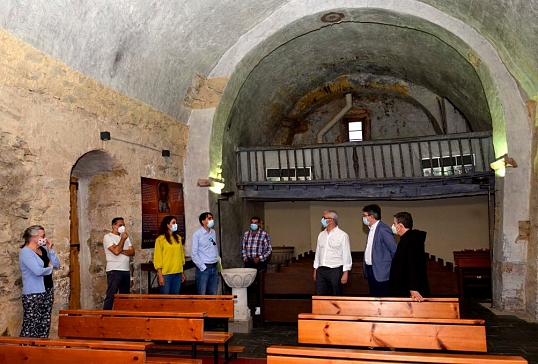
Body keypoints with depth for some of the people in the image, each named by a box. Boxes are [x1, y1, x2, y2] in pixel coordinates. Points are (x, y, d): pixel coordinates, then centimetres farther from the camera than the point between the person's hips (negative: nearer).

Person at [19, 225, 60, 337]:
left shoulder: (44, 249, 10)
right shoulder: (25, 252, -12)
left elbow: (57, 265, 5)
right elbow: (38, 271, -25)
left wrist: (50, 249, -2)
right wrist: (49, 268, -5)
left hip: (47, 290, 8)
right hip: (33, 293, -8)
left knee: (45, 324, 12)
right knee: (31, 325, -4)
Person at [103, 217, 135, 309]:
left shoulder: (125, 237, 16)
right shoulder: (108, 237, -4)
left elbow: (132, 252, 5)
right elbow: (116, 251, -19)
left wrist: (121, 251, -11)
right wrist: (123, 239, -9)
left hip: (126, 271, 7)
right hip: (114, 271, -7)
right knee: (110, 296, -6)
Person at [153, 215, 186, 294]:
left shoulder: (178, 238, 11)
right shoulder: (160, 239, -6)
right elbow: (158, 258, -7)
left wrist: (182, 273, 13)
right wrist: (160, 276, -11)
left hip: (177, 273, 5)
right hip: (165, 274, -5)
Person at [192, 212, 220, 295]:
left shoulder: (213, 232, 9)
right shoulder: (197, 234, -8)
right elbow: (194, 253, -10)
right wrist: (203, 268, -11)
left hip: (214, 268, 6)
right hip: (204, 268, -6)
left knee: (213, 294, 11)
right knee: (202, 295, 0)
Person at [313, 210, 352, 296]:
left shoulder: (342, 235, -8)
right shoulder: (321, 235, 9)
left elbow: (346, 255, -9)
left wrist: (345, 273, -12)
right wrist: (315, 270, 13)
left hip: (335, 271, -5)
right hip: (321, 270, 5)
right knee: (319, 296, 7)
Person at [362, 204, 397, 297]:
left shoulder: (383, 230, -18)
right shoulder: (371, 229, 10)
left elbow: (395, 250, -19)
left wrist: (392, 268, -10)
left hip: (381, 272, -9)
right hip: (370, 270, 9)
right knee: (373, 296, 16)